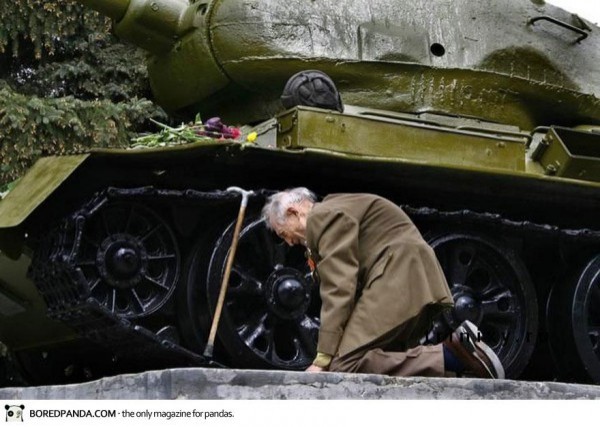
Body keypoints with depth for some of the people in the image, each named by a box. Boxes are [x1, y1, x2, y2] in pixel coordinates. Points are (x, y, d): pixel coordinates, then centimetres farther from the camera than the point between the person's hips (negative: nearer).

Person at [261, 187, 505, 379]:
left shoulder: (322, 216, -1)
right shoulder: (336, 212, 31)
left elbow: (339, 288, -13)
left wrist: (323, 359, -15)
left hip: (399, 281, -11)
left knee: (344, 366, -20)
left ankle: (449, 357, -25)